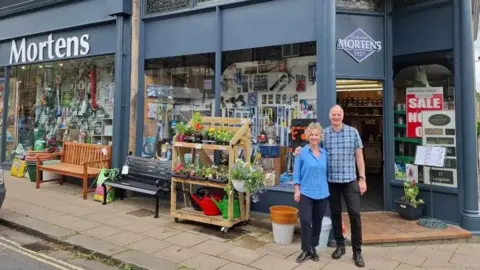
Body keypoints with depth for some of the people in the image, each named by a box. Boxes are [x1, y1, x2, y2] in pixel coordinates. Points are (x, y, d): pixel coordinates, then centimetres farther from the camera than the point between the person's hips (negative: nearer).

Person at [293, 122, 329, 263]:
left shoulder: (325, 153, 5)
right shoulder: (302, 152, -5)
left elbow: (326, 171, 13)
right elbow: (296, 172, -4)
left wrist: (327, 188, 11)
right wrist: (297, 190, -8)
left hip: (322, 193, 4)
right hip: (306, 192, -4)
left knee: (317, 222, 12)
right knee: (305, 221, -4)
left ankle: (313, 248, 27)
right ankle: (306, 250, 12)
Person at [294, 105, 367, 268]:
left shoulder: (353, 132, 1)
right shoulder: (323, 134, 2)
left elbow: (359, 156, 3)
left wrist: (362, 178, -1)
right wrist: (300, 151, -11)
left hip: (350, 180, -1)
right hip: (331, 181, 1)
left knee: (355, 214, -1)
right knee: (335, 214, 12)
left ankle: (357, 251, 12)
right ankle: (340, 245, 28)